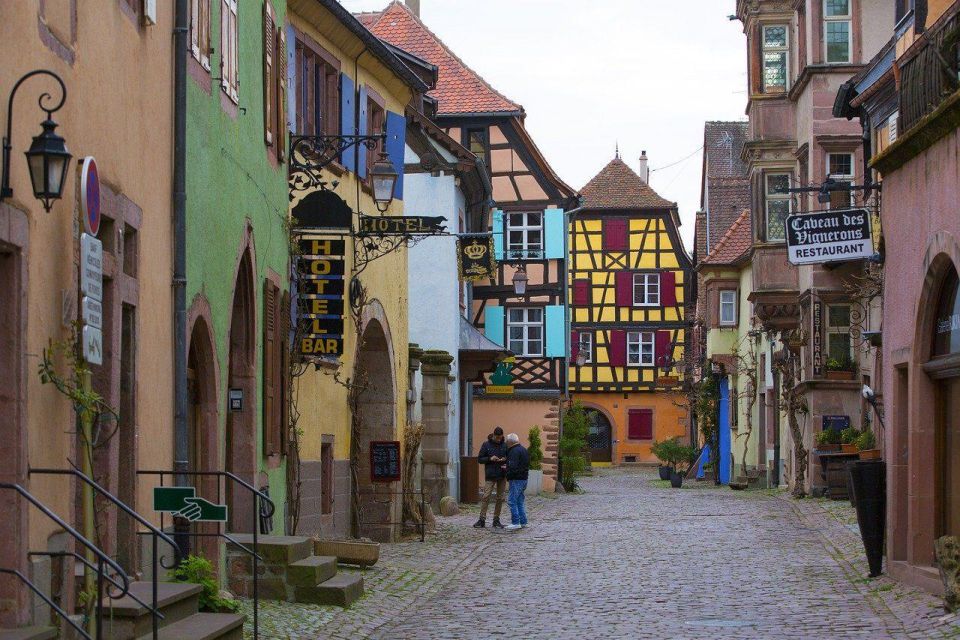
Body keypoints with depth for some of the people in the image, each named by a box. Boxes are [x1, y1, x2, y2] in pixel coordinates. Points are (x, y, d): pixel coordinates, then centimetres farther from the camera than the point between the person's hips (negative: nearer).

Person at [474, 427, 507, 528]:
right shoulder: (486, 445, 0)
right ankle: (482, 520, -7)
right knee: (486, 497, -9)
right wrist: (490, 458, -15)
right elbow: (479, 459, 1)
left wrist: (505, 459, -9)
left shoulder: (504, 445, 6)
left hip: (502, 476, 3)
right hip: (490, 476, -3)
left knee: (500, 498, 5)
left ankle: (496, 520, 12)